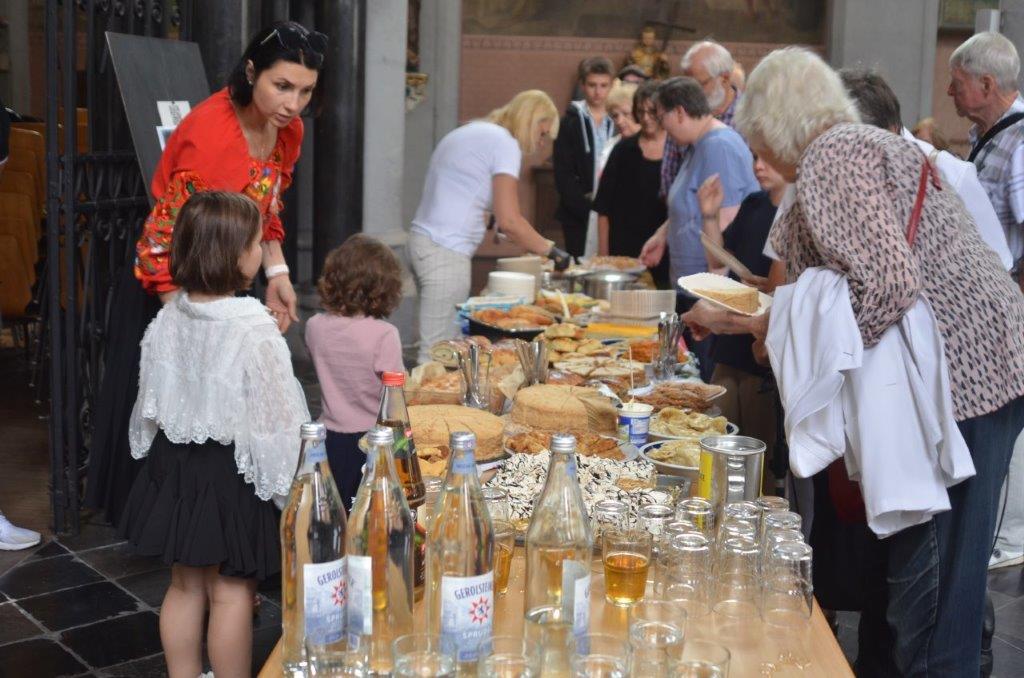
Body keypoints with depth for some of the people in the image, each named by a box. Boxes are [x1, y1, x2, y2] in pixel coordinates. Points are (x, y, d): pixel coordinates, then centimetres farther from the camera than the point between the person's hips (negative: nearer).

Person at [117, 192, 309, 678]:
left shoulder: (168, 320, -3)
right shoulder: (255, 332, -21)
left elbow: (151, 400, 7)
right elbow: (272, 418, -18)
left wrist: (154, 455, 21)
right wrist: (284, 485, -7)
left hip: (175, 462, 6)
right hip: (231, 473, -6)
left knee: (185, 585, 18)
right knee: (232, 592, 6)